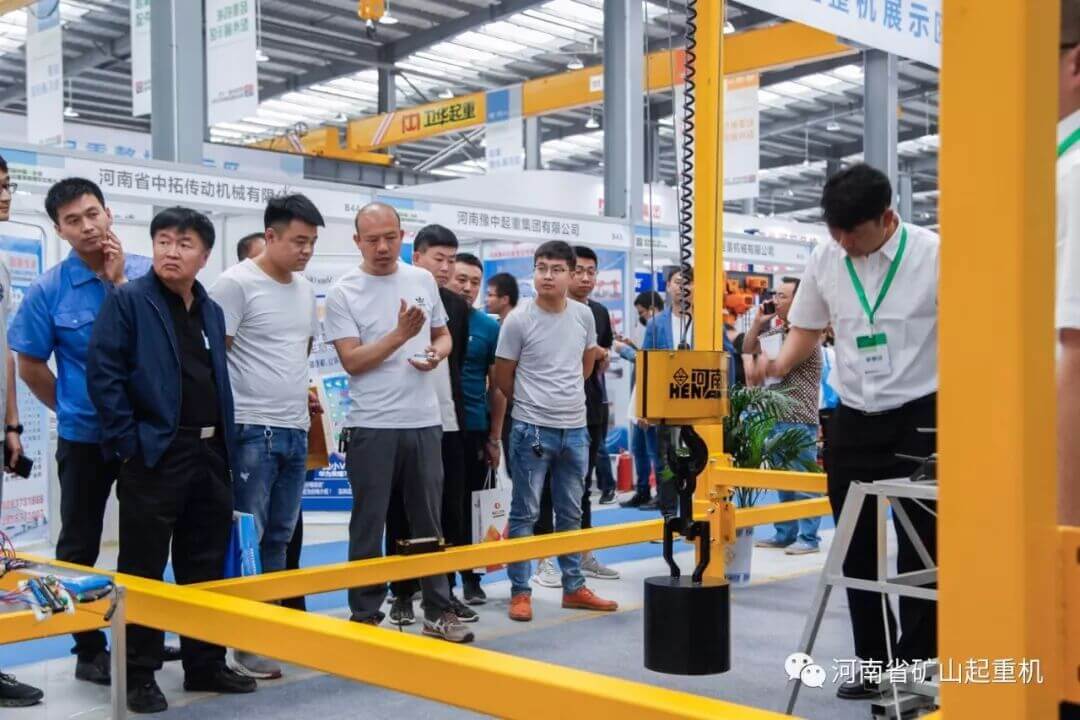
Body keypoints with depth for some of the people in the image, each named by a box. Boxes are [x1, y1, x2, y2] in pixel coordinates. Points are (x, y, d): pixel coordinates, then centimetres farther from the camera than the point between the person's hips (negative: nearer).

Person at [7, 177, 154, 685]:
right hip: (84, 437, -2)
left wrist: (120, 283, -17)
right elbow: (30, 365, 0)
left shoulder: (147, 274, -4)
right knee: (79, 545, 8)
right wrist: (72, 410, 6)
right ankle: (89, 650, 22)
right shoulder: (50, 289, -9)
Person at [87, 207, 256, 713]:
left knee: (206, 567, 13)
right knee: (142, 570, 1)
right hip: (154, 455, -6)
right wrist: (128, 442, -16)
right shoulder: (127, 301, -5)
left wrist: (225, 446, 13)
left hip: (210, 454, 7)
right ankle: (139, 675, 12)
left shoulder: (212, 311, 15)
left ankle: (205, 664, 25)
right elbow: (102, 373, -12)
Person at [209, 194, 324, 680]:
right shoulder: (237, 284, -9)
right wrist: (238, 407, -10)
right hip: (252, 430, -7)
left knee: (279, 538, 13)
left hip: (295, 430, 7)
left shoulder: (306, 289, 13)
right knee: (247, 538, -2)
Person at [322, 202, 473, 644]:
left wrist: (436, 352, -5)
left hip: (424, 422, 4)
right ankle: (365, 616, 17)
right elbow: (351, 361, -12)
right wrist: (401, 334, -22)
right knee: (368, 526, 5)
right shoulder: (343, 293, -6)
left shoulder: (423, 280, 7)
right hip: (372, 426, -4)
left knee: (429, 523, 13)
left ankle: (438, 612, 24)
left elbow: (443, 334, 18)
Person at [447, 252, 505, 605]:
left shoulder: (489, 327, 2)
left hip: (475, 430, 1)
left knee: (471, 506, 9)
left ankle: (471, 575, 22)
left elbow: (496, 386, 7)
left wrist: (495, 437, 5)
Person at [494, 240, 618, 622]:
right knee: (525, 513, 2)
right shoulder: (518, 320, -11)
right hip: (533, 429, -5)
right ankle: (520, 592, 12)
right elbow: (503, 377, -2)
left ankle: (574, 587, 26)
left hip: (575, 428, 5)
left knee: (571, 513, 14)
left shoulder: (584, 315, 2)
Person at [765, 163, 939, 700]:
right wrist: (774, 367, -8)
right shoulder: (824, 260, 0)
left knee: (918, 551, 1)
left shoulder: (932, 255, -12)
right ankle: (873, 664, 26)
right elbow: (806, 329, 12)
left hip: (920, 418, -4)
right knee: (857, 551, 12)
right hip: (852, 420, 5)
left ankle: (913, 668, 15)